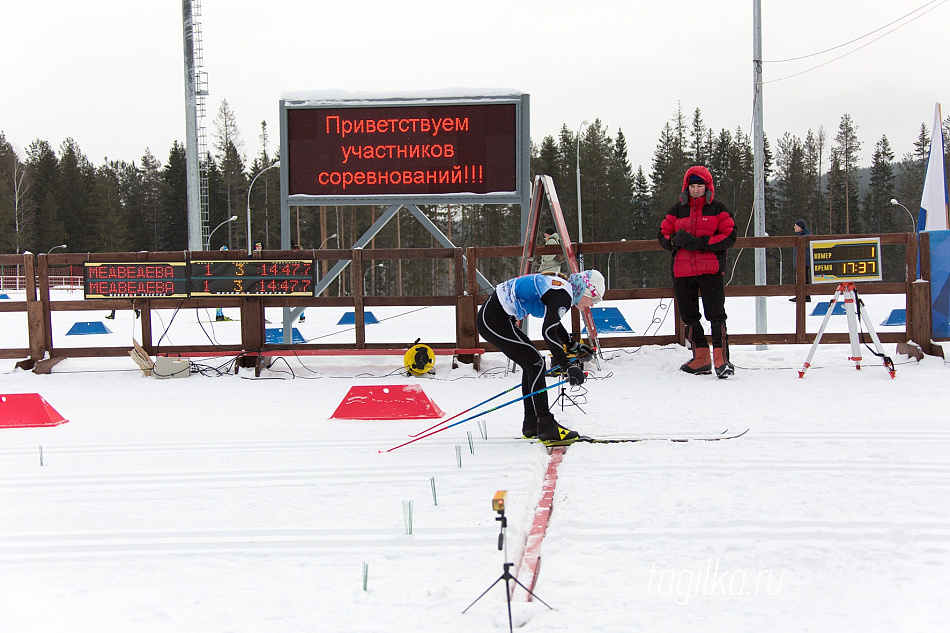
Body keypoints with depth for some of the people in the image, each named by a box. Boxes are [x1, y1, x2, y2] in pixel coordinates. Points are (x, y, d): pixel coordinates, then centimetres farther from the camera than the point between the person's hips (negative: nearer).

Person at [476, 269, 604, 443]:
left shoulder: (559, 285, 14)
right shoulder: (562, 295, -16)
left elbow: (552, 321, 32)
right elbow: (549, 331, -27)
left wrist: (573, 345, 37)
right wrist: (566, 365, -27)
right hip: (493, 321, -11)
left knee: (532, 363, 14)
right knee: (535, 363, -9)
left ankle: (531, 425, 17)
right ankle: (546, 427, -10)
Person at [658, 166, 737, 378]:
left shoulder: (718, 209, 4)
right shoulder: (677, 209, 13)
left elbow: (729, 236, -4)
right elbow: (662, 235, 11)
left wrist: (702, 243, -15)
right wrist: (676, 240, -12)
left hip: (710, 270, -4)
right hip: (682, 271, 4)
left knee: (716, 315, -10)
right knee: (689, 316, 7)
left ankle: (721, 359, -11)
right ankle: (701, 359, 16)